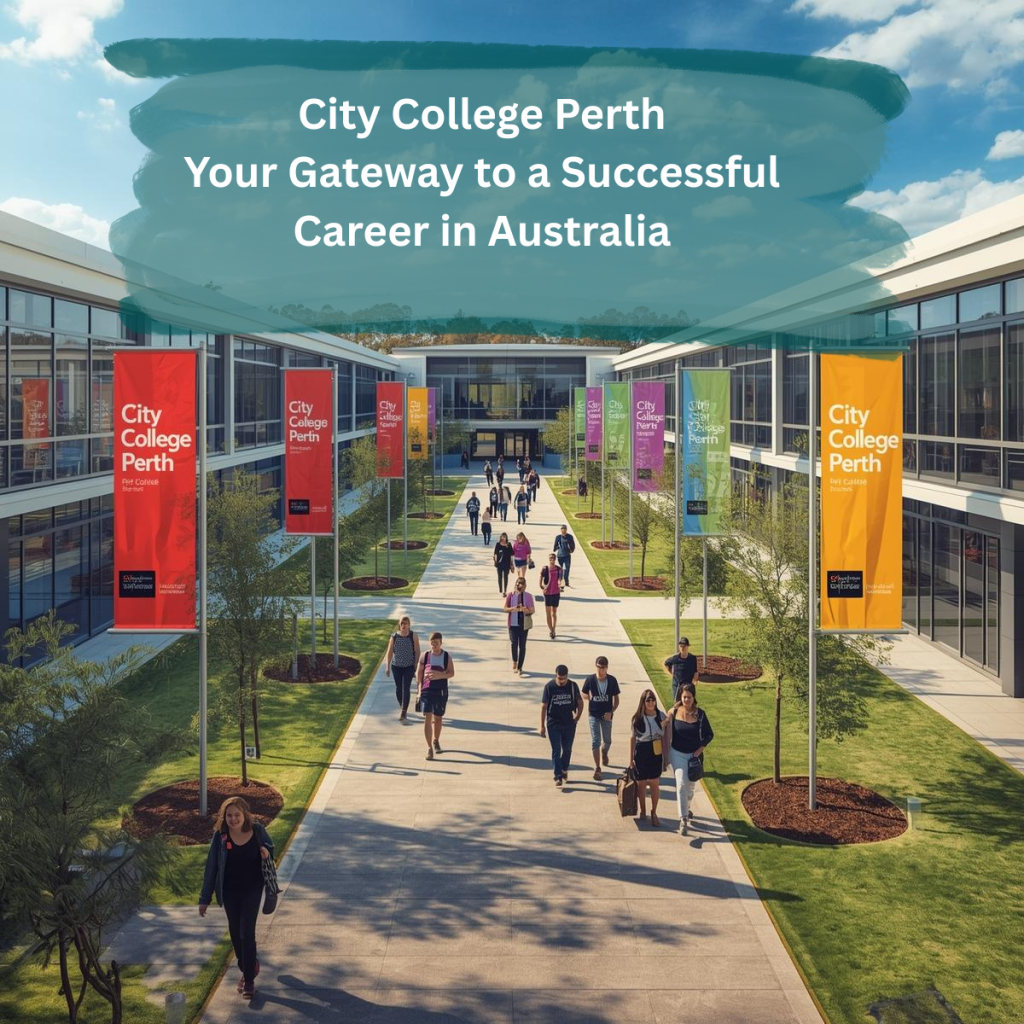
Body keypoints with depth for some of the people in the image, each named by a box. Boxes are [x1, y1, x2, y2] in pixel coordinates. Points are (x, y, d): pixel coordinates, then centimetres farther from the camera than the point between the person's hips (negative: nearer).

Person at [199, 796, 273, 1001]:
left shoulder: (257, 830, -12)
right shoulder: (220, 836, -12)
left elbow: (270, 846, 8)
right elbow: (211, 866, -5)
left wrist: (266, 851, -18)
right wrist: (205, 898, -4)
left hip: (252, 888, -2)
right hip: (229, 890, 2)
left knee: (247, 931, -8)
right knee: (235, 931, 12)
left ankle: (249, 980, 2)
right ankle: (247, 968, 37)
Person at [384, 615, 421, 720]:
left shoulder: (413, 636, -7)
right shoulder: (394, 637, -3)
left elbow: (417, 652, -4)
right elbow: (389, 652, 1)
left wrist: (416, 666, -7)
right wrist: (387, 667, -2)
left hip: (409, 667, -2)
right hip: (396, 666, 2)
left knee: (406, 689, -7)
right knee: (398, 689, 10)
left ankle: (403, 712, -6)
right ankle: (402, 708, 29)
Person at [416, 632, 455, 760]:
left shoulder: (447, 656, 0)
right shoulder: (425, 656, 1)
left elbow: (451, 673, -4)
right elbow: (419, 673, 4)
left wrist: (439, 675, -21)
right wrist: (419, 690, -1)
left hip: (441, 691, 1)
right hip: (426, 690, -1)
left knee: (437, 718, 13)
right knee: (427, 718, -11)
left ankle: (436, 741, 38)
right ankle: (429, 748, -11)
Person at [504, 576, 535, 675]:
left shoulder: (528, 596, -2)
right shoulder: (511, 595, -3)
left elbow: (532, 610, 1)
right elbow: (505, 608, 0)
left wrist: (525, 610, -20)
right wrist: (513, 609, -19)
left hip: (524, 624, 0)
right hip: (513, 623, 0)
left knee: (522, 645, 3)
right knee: (514, 643, -1)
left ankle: (519, 667, 12)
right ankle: (514, 662, 26)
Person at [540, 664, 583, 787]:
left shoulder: (573, 686, -6)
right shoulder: (549, 686, -10)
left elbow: (580, 702, 8)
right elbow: (544, 706, -5)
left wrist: (577, 716, -2)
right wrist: (542, 725, -5)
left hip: (569, 723, 2)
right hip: (553, 724, -2)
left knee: (567, 749, 14)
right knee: (556, 750, -5)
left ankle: (564, 770, 35)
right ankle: (558, 777, -5)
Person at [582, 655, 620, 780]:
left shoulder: (612, 680, -11)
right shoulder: (590, 680, -12)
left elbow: (616, 699, -3)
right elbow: (584, 694, 6)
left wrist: (611, 712, -15)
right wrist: (590, 698, -11)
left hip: (606, 715, 1)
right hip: (593, 715, -1)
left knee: (607, 741, 16)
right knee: (595, 741, -7)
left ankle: (604, 753, 51)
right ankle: (597, 768, -3)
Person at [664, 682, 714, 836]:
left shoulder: (700, 714, -9)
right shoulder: (674, 712, -11)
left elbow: (709, 734, 0)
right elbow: (668, 734, -2)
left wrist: (701, 748, -14)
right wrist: (666, 756, -1)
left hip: (694, 754, 2)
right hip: (678, 754, -2)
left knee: (690, 785, 17)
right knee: (681, 784, -14)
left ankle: (686, 809, 45)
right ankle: (683, 820, -13)